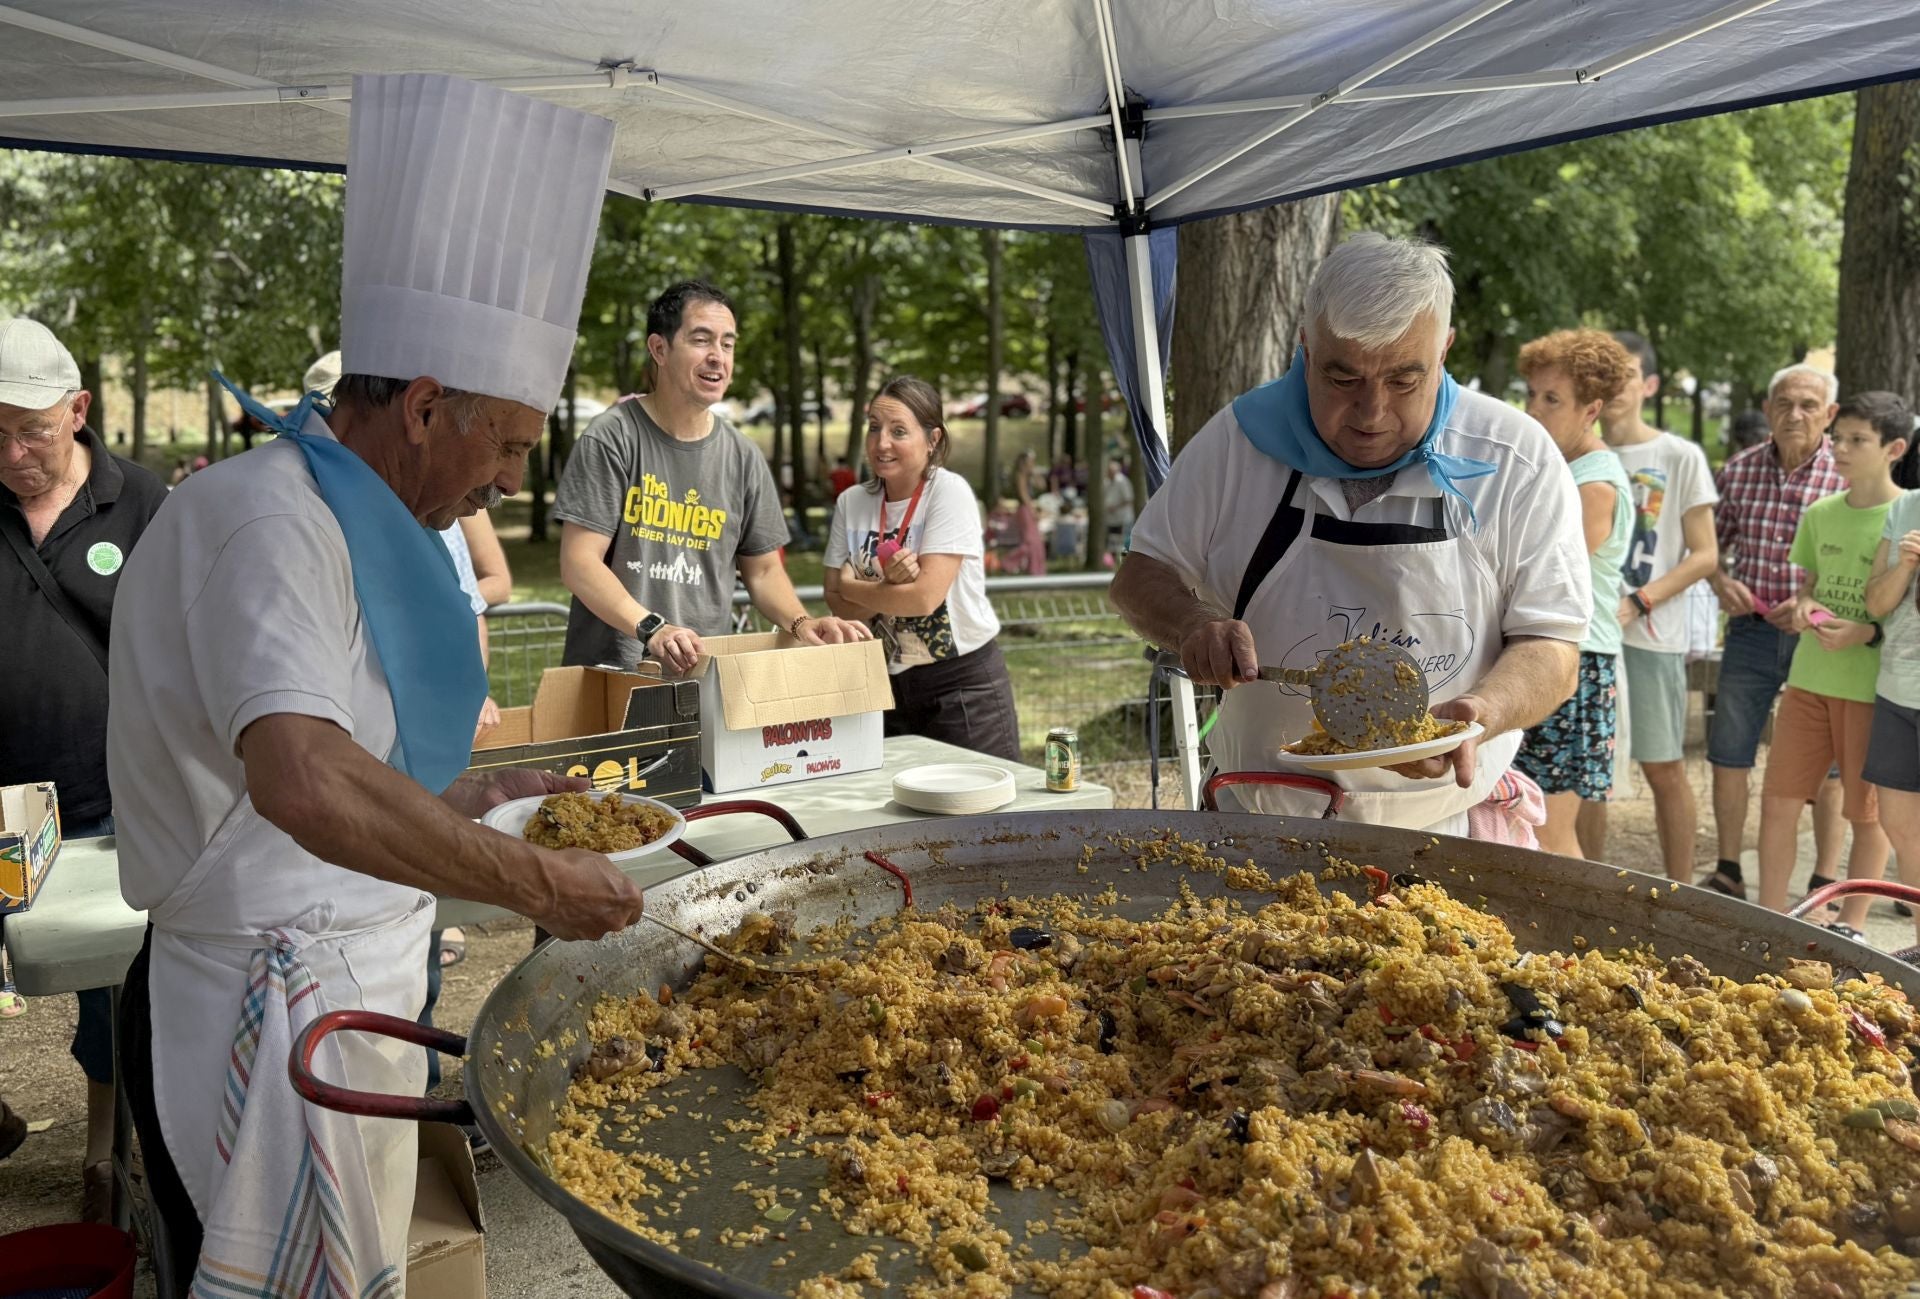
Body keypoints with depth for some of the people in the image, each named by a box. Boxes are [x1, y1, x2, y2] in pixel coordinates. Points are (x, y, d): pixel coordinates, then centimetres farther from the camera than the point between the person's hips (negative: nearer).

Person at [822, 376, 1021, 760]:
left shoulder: (949, 492, -13)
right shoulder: (851, 504, 2)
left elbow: (925, 597, -21)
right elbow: (838, 603, -1)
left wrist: (852, 587, -7)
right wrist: (889, 586, -19)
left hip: (963, 684, -4)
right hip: (887, 685, 5)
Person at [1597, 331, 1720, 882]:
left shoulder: (1680, 457, -1)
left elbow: (1704, 554, -3)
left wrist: (1638, 602, -15)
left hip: (1650, 636, -3)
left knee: (1663, 768, 3)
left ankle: (1680, 893, 14)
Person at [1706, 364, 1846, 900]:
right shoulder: (1739, 469, 4)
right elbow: (1711, 539, 14)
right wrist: (1720, 581, -5)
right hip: (1751, 630, 3)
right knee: (1728, 752, 7)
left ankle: (1824, 881, 20)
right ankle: (1727, 871, 20)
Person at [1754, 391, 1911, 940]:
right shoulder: (1820, 513, 7)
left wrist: (1866, 632, -20)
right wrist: (1804, 606, -3)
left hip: (1873, 685, -5)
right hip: (1810, 678, 5)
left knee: (1868, 812, 8)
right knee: (1778, 799, 5)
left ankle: (1851, 926, 22)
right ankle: (1770, 917, 17)